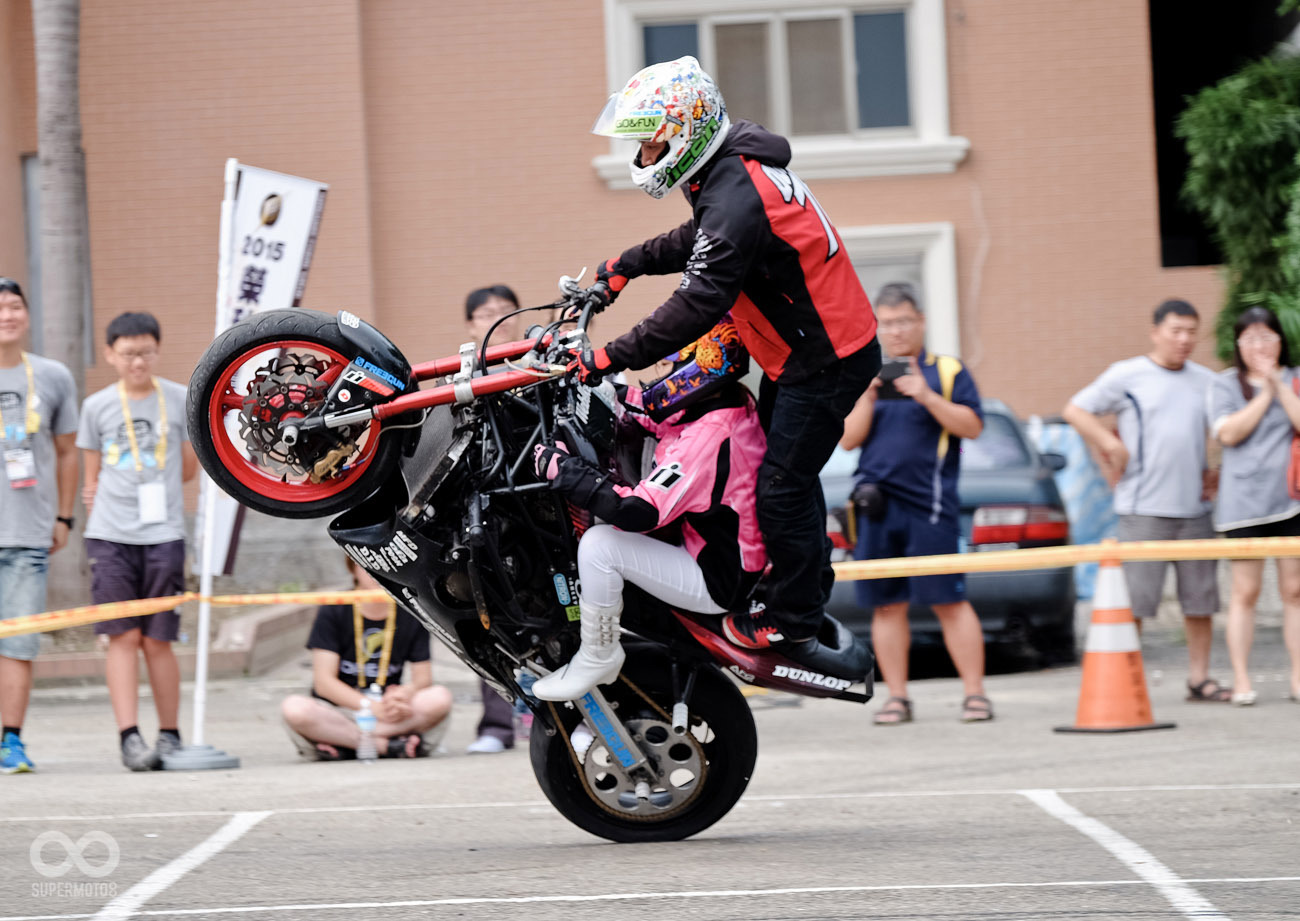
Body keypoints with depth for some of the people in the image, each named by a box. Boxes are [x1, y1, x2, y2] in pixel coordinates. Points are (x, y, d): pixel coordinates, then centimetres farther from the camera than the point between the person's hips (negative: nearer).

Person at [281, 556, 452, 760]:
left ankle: (344, 745, -26)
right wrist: (373, 706, -26)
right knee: (294, 708, -33)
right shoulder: (332, 611, -3)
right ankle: (388, 746, -31)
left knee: (440, 699, -26)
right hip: (337, 710, -2)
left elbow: (423, 678, 1)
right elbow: (323, 681, -11)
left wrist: (407, 692, -25)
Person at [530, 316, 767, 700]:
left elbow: (638, 511, -35)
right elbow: (649, 415, 17)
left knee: (599, 545, -22)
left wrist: (562, 467, -30)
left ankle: (597, 660, -4)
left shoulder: (709, 437, -31)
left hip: (719, 581, -10)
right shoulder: (736, 403, 0)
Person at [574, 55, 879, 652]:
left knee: (781, 486, -4)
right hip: (801, 351, 11)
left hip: (826, 362, -11)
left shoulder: (736, 199, -29)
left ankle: (792, 620, 8)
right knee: (784, 471, 22)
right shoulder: (729, 174, 5)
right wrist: (628, 265, 21)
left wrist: (613, 357, -31)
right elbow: (697, 243, 25)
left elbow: (698, 304, -33)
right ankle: (810, 586, 37)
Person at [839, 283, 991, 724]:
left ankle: (974, 692, -4)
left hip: (930, 505, -3)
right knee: (887, 604, 4)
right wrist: (868, 397, -6)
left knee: (948, 600, -7)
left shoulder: (947, 371, 7)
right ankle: (897, 697, 10)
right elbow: (848, 439, 9)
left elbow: (972, 426, -3)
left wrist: (927, 397, -13)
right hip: (877, 505, 3)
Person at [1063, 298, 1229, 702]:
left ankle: (1199, 677, 14)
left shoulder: (1206, 381, 13)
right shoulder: (1127, 375, 0)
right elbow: (1075, 410, 1)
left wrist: (1219, 473, 11)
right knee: (1136, 596, -6)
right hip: (1144, 508, -5)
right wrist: (1110, 446, -8)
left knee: (1201, 596, 6)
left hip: (1194, 507, 5)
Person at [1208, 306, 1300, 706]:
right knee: (1245, 591, 0)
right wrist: (1266, 393, -8)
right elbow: (1228, 432, -9)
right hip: (1244, 503, -2)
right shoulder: (1226, 384, 5)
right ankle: (1241, 680, 3)